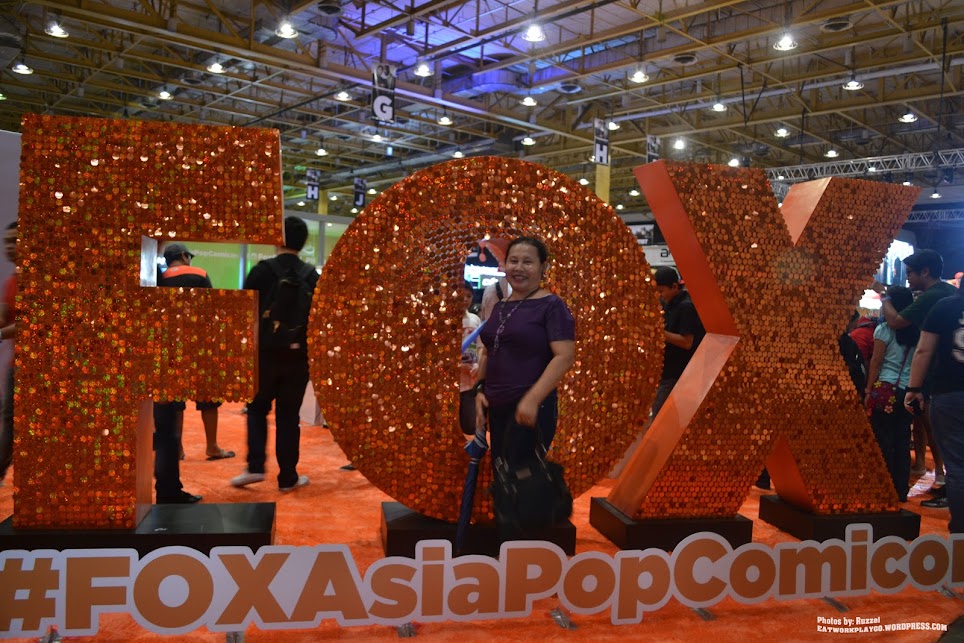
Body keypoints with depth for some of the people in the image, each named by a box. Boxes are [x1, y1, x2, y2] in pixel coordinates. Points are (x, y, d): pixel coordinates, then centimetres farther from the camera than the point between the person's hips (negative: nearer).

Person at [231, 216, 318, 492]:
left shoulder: (262, 270, -5)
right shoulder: (312, 276, 1)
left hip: (264, 353, -1)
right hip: (297, 356, 2)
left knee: (257, 409, 15)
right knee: (288, 416, 7)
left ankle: (255, 466, 4)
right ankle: (288, 477, 10)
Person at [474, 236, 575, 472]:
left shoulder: (551, 305, -8)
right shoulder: (499, 306, 14)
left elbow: (565, 357, -16)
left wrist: (532, 399, -23)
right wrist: (480, 389, 8)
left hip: (530, 408, -7)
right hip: (496, 408, 7)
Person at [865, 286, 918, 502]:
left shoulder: (884, 329, -5)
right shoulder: (916, 332, 5)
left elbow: (876, 363, -5)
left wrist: (868, 391, -1)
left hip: (886, 389, -4)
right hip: (909, 391, 4)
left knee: (883, 440, 3)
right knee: (902, 441, 9)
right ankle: (901, 490, 15)